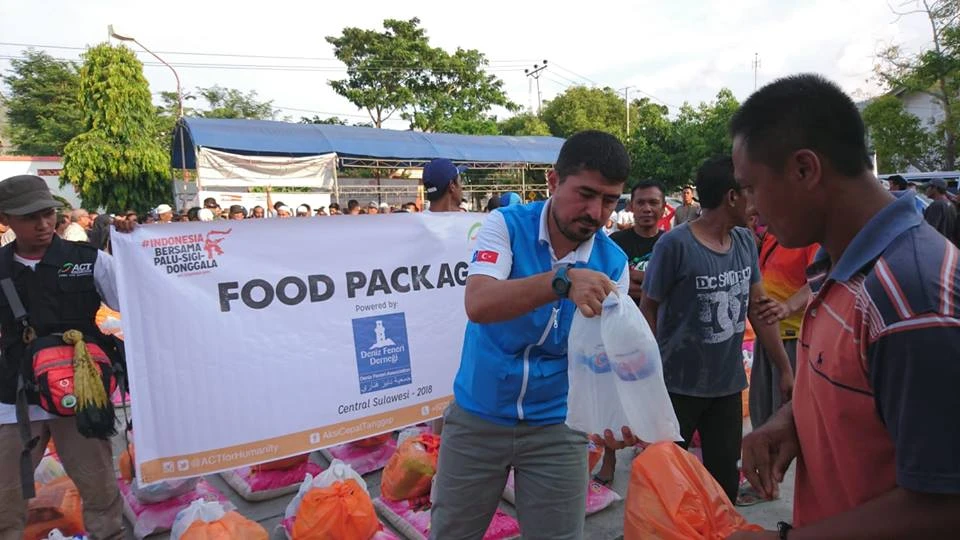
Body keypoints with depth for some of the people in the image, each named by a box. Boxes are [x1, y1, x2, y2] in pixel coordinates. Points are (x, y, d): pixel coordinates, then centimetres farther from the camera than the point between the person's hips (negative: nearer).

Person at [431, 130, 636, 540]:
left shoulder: (612, 263, -8)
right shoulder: (505, 225, -14)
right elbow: (478, 305, -30)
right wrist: (562, 281, -44)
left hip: (556, 427, 1)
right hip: (477, 418, 0)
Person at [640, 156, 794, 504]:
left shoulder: (745, 241, 1)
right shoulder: (675, 244, -17)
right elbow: (648, 309, -9)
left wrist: (786, 369, 8)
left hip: (728, 385, 5)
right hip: (679, 387, -5)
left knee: (726, 481, 16)